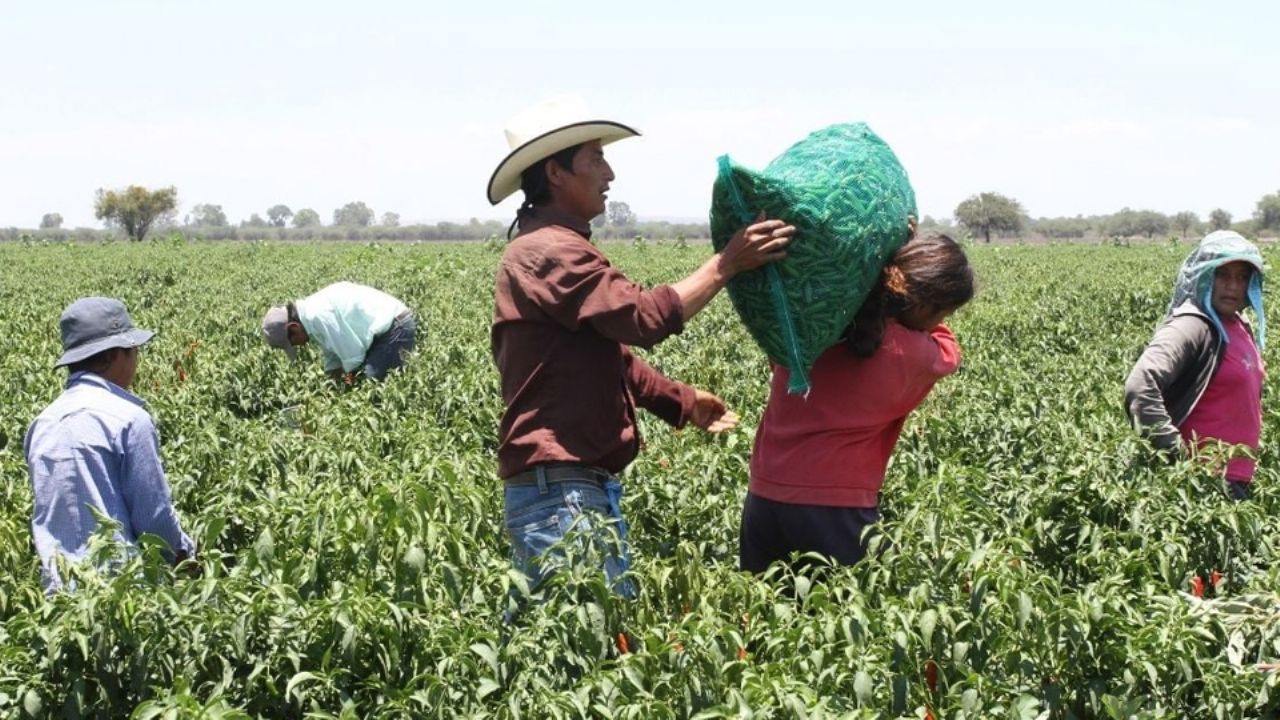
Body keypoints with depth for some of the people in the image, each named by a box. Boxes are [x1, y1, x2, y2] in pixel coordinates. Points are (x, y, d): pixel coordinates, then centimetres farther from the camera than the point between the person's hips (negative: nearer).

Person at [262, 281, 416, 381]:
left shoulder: (317, 316, -22)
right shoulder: (314, 309, 9)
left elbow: (352, 355, -19)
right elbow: (333, 357, 17)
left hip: (395, 327, -10)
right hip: (386, 327, 10)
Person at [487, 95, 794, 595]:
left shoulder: (557, 248, 21)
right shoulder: (549, 252, -15)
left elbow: (609, 356, 26)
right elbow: (644, 318, -22)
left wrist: (680, 400, 22)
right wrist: (726, 264, -15)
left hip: (587, 485, 11)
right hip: (559, 488, -11)